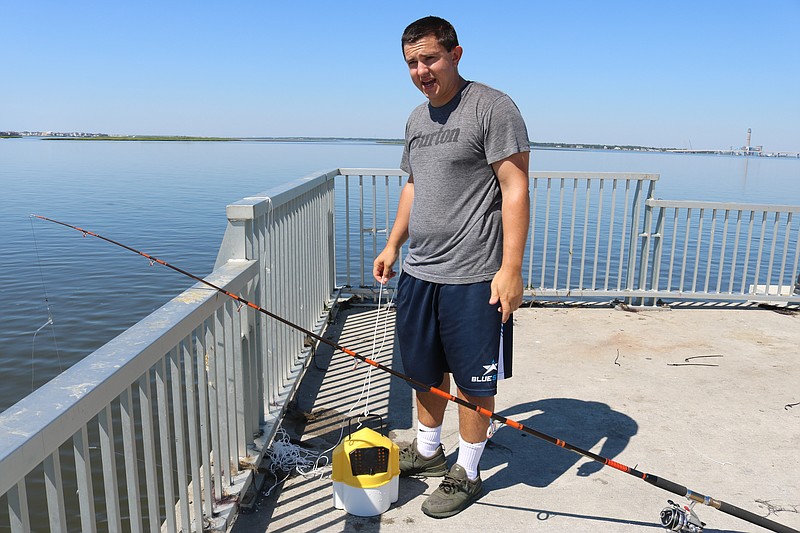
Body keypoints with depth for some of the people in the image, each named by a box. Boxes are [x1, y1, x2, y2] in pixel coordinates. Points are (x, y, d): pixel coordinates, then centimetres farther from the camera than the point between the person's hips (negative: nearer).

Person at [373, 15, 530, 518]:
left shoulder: (492, 107, -9)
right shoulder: (417, 118, 15)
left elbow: (515, 189, -15)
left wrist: (511, 269, -20)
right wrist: (393, 245, 19)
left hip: (473, 277, -7)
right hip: (419, 271, 8)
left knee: (474, 380, 6)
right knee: (427, 370, 19)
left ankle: (467, 473, 24)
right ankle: (427, 450, 39)